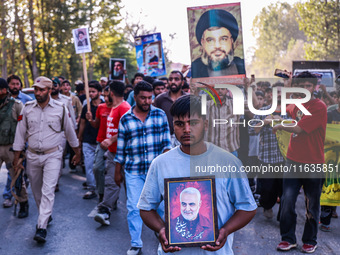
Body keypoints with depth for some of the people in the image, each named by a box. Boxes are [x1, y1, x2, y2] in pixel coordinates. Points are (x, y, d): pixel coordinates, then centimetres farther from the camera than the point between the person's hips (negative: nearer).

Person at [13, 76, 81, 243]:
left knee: (48, 190, -13)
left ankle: (42, 227, -15)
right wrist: (16, 158, 5)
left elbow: (70, 132, 7)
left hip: (52, 155, -3)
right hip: (32, 156, 3)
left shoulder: (60, 109, -4)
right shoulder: (27, 109, 1)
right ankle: (45, 215, 36)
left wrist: (77, 153, 14)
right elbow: (20, 134, 6)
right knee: (36, 190, 14)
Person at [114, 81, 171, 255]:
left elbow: (166, 141, 3)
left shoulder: (160, 115, 2)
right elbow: (120, 149, 8)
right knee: (133, 208, 3)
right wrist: (117, 172, 10)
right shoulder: (125, 119, 3)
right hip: (133, 172, 0)